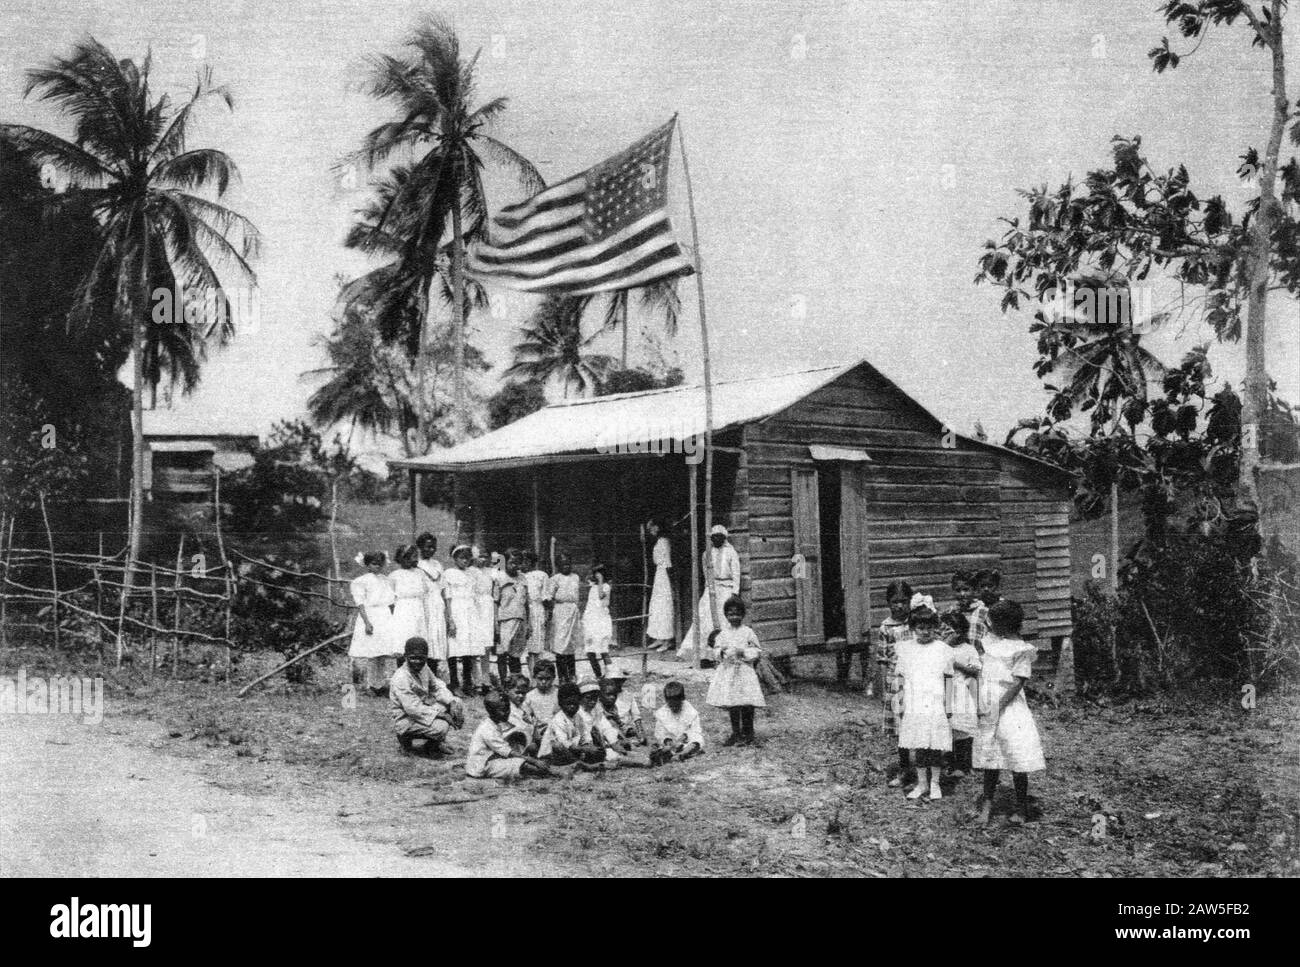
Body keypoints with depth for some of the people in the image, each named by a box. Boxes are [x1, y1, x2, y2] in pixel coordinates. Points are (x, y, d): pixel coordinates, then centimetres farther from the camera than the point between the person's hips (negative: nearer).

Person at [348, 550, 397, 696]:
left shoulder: (387, 581, 17)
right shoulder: (360, 582, 1)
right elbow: (360, 603, -6)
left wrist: (394, 621, 13)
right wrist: (367, 622, -16)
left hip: (386, 618, 4)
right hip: (370, 618, -4)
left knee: (384, 655, -1)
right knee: (371, 656, -5)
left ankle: (382, 684, 3)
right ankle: (372, 686, 1)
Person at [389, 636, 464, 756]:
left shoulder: (423, 668, 1)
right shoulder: (400, 679, -25)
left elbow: (437, 687, 11)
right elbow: (413, 709, -28)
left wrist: (452, 702, -9)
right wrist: (442, 715, -25)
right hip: (406, 719, -9)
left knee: (457, 704, 1)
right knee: (441, 727, -29)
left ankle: (434, 745, 7)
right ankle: (409, 742, -3)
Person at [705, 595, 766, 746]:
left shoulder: (748, 632, -3)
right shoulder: (723, 633, 7)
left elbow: (758, 651, -1)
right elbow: (716, 648, 13)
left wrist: (743, 653, -15)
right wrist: (721, 652, -8)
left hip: (744, 671, -4)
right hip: (727, 671, 4)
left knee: (746, 704, -5)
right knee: (731, 705, 8)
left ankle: (747, 734, 5)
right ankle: (736, 733, 19)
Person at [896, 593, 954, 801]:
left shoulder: (943, 650, 0)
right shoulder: (905, 649, 5)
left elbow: (948, 680, 4)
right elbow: (902, 679, 9)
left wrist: (949, 706, 2)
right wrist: (901, 704, 5)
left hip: (936, 705, -1)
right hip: (913, 706, 2)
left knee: (936, 745, 1)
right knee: (916, 746, 4)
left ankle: (935, 783, 16)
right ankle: (921, 782, 17)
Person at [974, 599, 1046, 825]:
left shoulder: (1021, 649, -10)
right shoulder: (990, 639, 9)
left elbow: (1018, 683, -13)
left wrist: (998, 707, -17)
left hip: (1009, 707, -6)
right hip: (988, 709, 6)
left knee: (1017, 758, -2)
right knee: (989, 757, 10)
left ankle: (1021, 808, 8)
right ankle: (987, 801, 19)